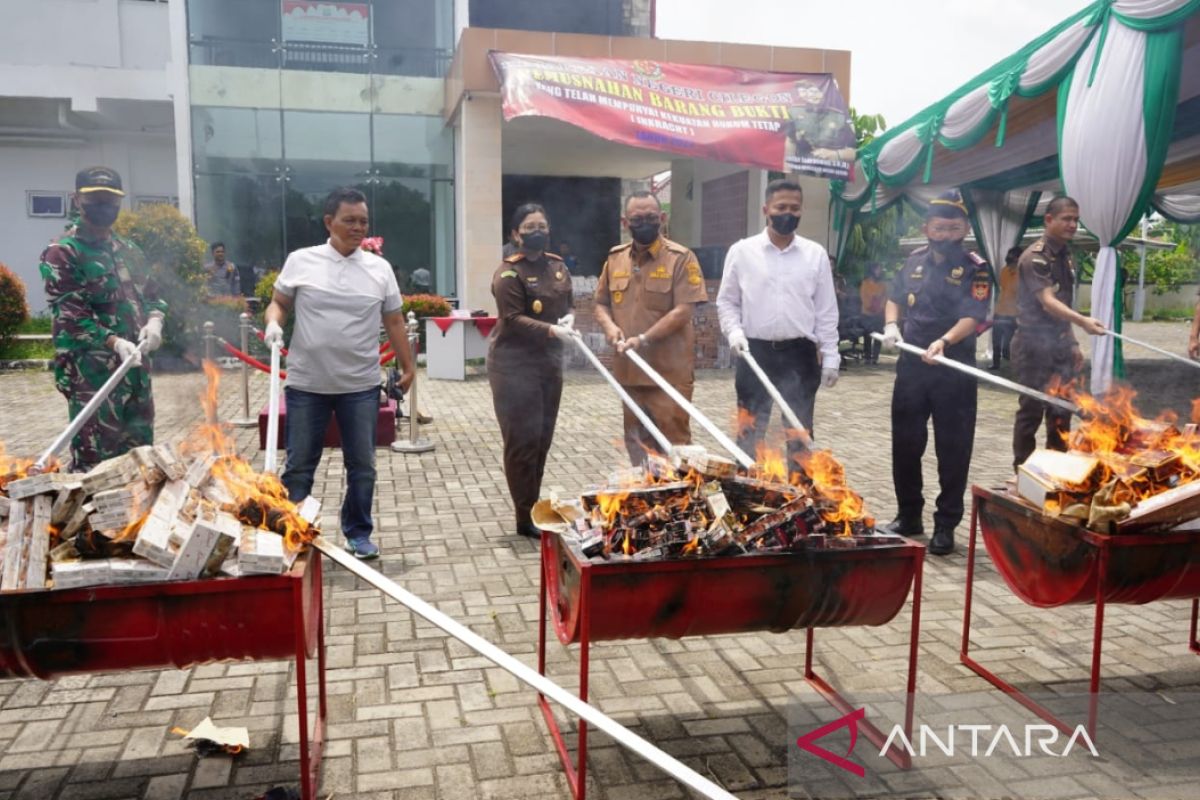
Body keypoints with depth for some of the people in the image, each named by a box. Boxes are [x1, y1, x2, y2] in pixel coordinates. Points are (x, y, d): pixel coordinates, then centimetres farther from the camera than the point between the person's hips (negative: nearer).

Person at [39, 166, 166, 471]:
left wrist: (154, 320, -4)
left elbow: (152, 294, 19)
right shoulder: (62, 253, -7)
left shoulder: (129, 251, 15)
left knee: (140, 451, 14)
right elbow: (69, 315, -15)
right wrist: (114, 342, -27)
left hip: (135, 368, 7)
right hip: (91, 372, -7)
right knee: (95, 459, -7)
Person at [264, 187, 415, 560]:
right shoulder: (300, 261, -1)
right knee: (299, 465, 7)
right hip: (306, 384, -1)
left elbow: (394, 323, 8)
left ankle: (358, 533, 24)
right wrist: (273, 324, -12)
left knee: (362, 465, 8)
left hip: (361, 386, 1)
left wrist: (407, 368, 7)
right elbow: (278, 303, 9)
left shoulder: (379, 268, 4)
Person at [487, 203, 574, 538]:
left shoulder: (558, 267, 9)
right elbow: (513, 320, -19)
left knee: (543, 438, 12)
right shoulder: (508, 272, -12)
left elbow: (568, 304, 18)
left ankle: (534, 508, 24)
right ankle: (526, 517, 4)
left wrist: (569, 318, -5)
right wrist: (551, 330, -31)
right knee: (523, 440, -5)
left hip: (549, 362, 7)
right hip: (515, 365, -7)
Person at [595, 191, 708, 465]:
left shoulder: (680, 258, -7)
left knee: (674, 443, -1)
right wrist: (609, 325, -6)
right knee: (636, 442, 15)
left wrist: (644, 339, -21)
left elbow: (684, 310, -15)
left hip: (669, 371, -6)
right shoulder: (615, 258, 10)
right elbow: (602, 303, 17)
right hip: (629, 370, 6)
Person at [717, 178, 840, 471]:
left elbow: (826, 311, 5)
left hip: (800, 354, 1)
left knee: (799, 433, 11)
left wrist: (830, 357, 2)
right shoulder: (741, 251, 0)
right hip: (756, 353, -1)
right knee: (749, 433, 4)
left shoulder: (816, 254, 3)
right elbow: (726, 301, 6)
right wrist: (734, 331, -12)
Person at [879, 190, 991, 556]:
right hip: (911, 367, 4)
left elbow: (972, 318, -17)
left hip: (954, 372, -4)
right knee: (905, 445, 11)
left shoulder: (974, 269, -5)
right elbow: (894, 299, 22)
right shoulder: (914, 261, 9)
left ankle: (946, 525, 15)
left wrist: (944, 341, -35)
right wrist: (891, 325, 1)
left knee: (952, 452, 2)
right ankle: (908, 516, 26)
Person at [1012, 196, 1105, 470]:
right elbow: (1048, 303, -27)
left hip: (1060, 344, 8)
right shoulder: (1034, 257, -15)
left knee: (1061, 410, 13)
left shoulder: (1065, 256, 12)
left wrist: (1072, 343, 15)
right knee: (1032, 411, -2)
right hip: (1035, 344, -8)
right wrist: (1083, 321, -42)